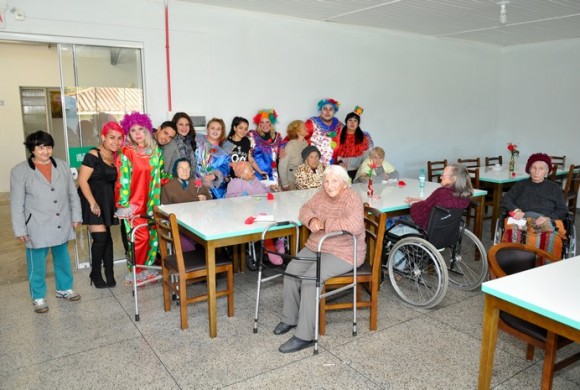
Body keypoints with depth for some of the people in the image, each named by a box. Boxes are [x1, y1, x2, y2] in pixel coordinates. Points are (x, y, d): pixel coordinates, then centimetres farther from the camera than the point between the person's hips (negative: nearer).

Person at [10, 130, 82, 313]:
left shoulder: (63, 166, 3)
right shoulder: (20, 171, -7)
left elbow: (73, 194, 8)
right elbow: (16, 204, -6)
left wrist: (76, 216, 4)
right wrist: (20, 230, -8)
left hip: (61, 225, 4)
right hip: (37, 227, -3)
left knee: (62, 257, 17)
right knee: (37, 263, 7)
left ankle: (64, 288, 34)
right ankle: (38, 297, 23)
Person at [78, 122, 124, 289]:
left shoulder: (116, 157, 7)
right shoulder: (93, 155, -13)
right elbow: (82, 180, -16)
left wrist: (116, 202, -1)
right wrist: (92, 203, -19)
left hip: (107, 201, 6)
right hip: (93, 200, -6)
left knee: (107, 237, 10)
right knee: (100, 237, -6)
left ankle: (108, 272, 20)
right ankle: (95, 273, 13)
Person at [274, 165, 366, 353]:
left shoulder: (352, 199, -18)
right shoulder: (322, 194, 5)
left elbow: (355, 225, -33)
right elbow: (305, 209, 13)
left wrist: (324, 224, -24)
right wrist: (312, 220, -12)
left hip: (343, 253, -8)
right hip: (316, 247, 8)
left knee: (310, 278, -25)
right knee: (292, 270, -10)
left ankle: (304, 336, -17)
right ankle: (290, 318, 10)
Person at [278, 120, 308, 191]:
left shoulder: (305, 143, 1)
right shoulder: (290, 145, -18)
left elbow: (305, 161, 8)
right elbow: (282, 166, -17)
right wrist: (285, 184, -14)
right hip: (290, 181, -6)